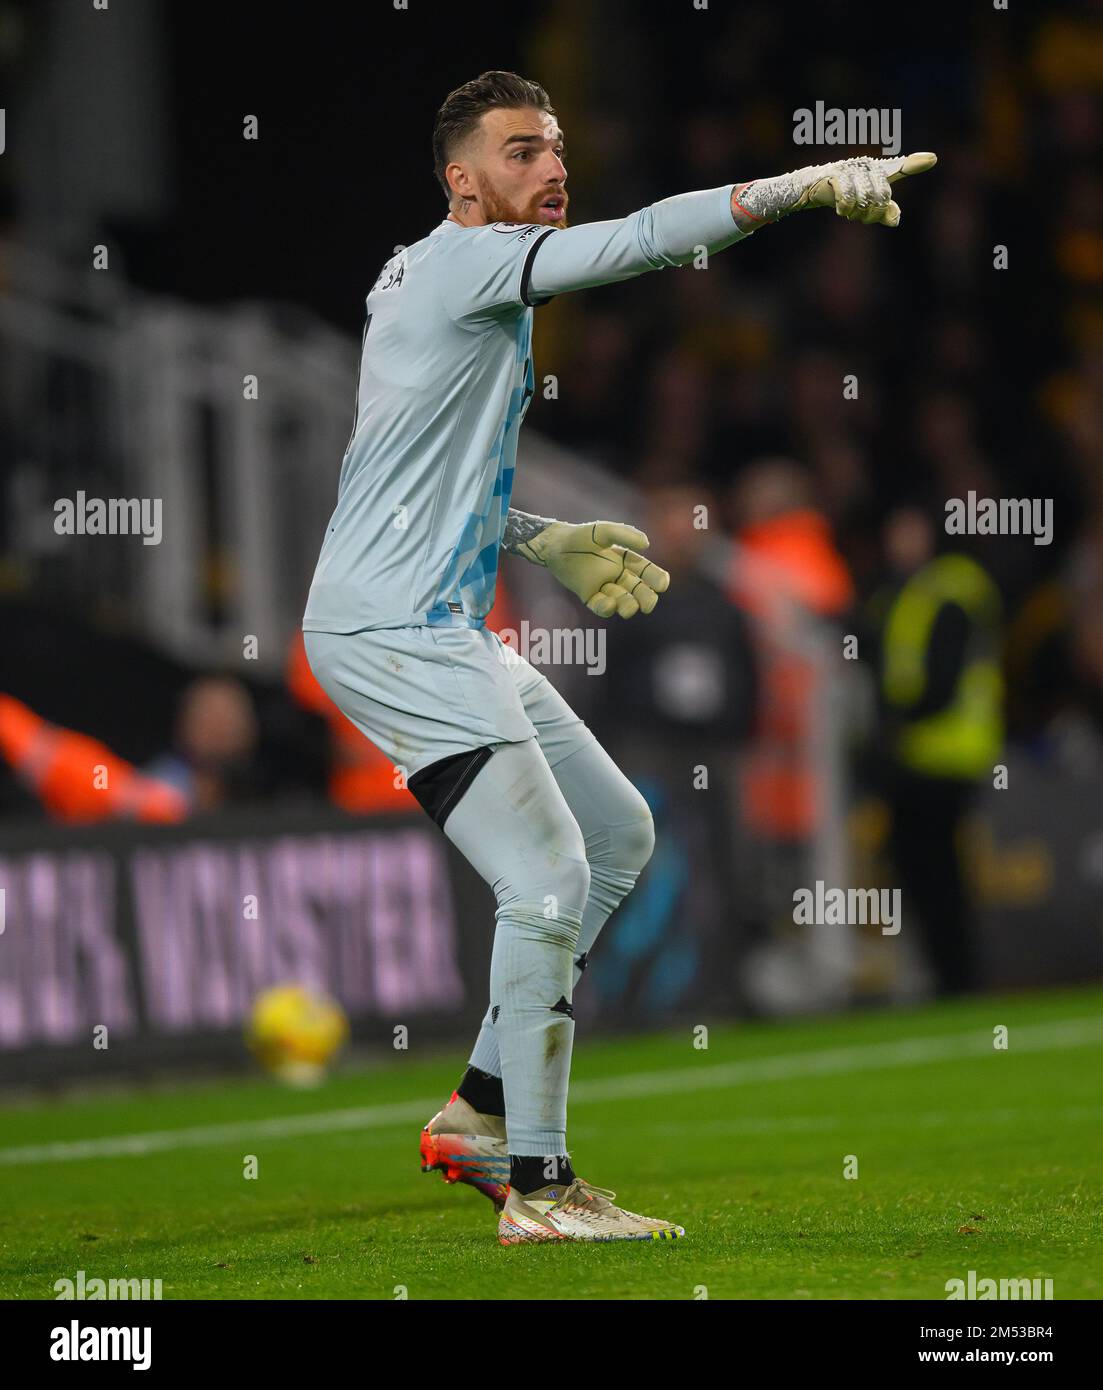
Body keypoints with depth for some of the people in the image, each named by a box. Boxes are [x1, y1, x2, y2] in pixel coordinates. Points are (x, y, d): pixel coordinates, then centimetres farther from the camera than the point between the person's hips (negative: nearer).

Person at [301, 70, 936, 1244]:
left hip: (444, 629, 11)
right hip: (390, 632, -11)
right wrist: (809, 185, -32)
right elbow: (640, 241, -27)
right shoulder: (460, 262, -13)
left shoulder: (420, 282, 18)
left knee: (618, 835, 16)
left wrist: (549, 544, 17)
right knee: (547, 879, -14)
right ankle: (536, 1187, -7)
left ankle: (486, 1110, 19)